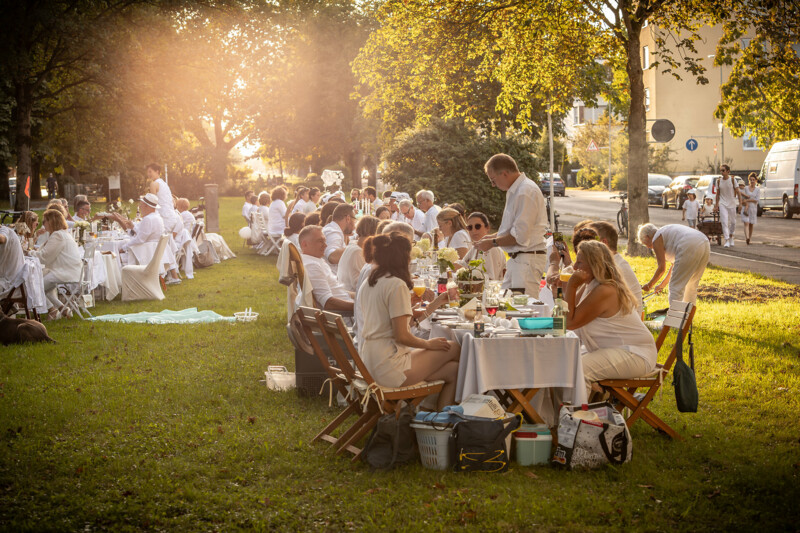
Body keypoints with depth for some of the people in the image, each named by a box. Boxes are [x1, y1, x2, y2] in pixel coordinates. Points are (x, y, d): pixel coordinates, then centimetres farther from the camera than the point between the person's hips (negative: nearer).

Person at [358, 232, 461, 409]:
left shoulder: (368, 283, 13)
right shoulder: (397, 285, -14)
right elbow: (401, 336, -17)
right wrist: (429, 344, 0)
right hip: (388, 368, -9)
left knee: (452, 370, 9)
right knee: (454, 349, 0)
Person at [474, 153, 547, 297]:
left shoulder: (526, 192, -17)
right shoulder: (514, 191, 16)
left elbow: (520, 236, -20)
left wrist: (492, 243, -9)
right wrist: (493, 236, 12)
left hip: (527, 259, -10)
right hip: (517, 258, 10)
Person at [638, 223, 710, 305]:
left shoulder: (656, 239, 7)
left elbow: (662, 267, 2)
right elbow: (675, 263, 37)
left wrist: (650, 285, 15)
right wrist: (662, 284, 42)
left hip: (689, 249, -9)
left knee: (676, 287, -2)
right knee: (691, 286, 21)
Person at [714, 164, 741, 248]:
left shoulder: (732, 179, -6)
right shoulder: (719, 181, 0)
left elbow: (737, 192, -4)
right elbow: (718, 194, 7)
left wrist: (740, 203, -10)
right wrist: (716, 205, 5)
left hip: (732, 203, 0)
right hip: (722, 203, 0)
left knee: (733, 222, 10)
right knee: (724, 222, -11)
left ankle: (731, 237, 34)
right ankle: (727, 241, -12)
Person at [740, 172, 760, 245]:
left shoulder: (758, 190, 5)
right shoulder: (745, 188, 4)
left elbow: (757, 200, -7)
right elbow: (742, 199, -3)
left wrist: (747, 200, -12)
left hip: (753, 209, 1)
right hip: (745, 208, -1)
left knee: (751, 224, 6)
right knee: (746, 223, -15)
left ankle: (749, 238, 19)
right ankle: (747, 238, -28)